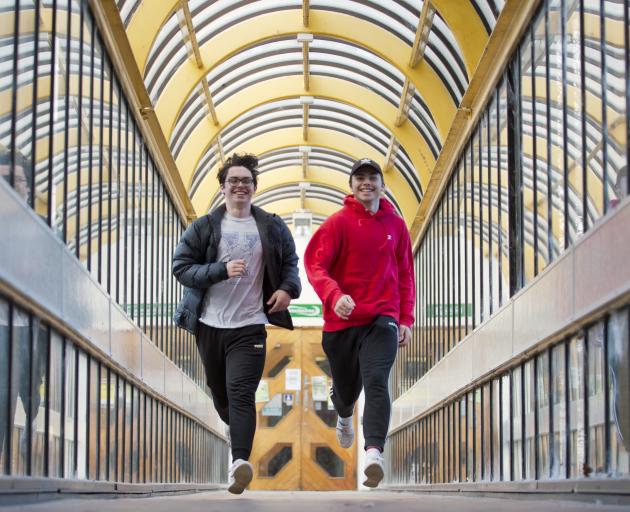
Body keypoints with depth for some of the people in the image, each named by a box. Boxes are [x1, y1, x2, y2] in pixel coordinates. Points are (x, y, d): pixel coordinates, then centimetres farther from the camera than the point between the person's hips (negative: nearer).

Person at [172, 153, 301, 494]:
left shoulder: (272, 227, 3)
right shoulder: (203, 227, 0)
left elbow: (290, 262, 15)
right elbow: (181, 267, -5)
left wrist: (288, 288, -7)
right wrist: (222, 269, -19)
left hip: (249, 326, -2)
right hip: (209, 324, 2)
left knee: (240, 392, -17)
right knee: (220, 393, 16)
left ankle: (240, 461, -27)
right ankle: (240, 434, 46)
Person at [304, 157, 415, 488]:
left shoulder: (396, 225, 8)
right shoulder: (338, 223, -3)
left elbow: (405, 274, 15)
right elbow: (315, 265, -10)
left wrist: (406, 318, 8)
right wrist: (334, 296, -28)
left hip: (382, 320, 0)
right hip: (342, 320, 0)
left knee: (376, 382, -20)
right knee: (346, 387, 14)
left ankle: (374, 454, -31)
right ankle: (344, 417, 52)